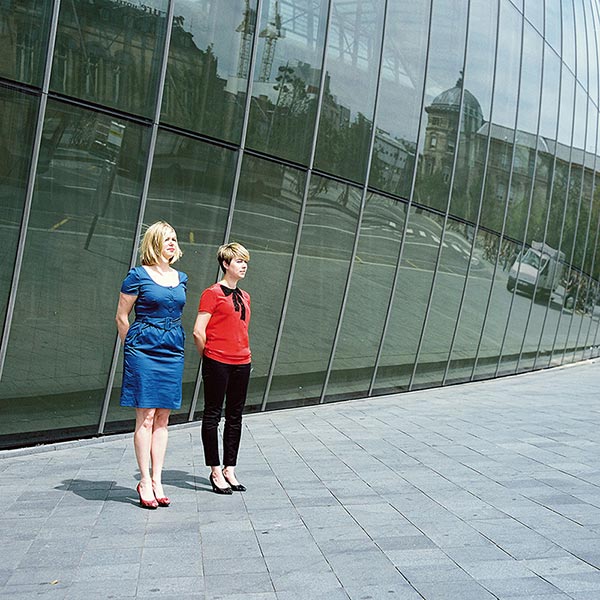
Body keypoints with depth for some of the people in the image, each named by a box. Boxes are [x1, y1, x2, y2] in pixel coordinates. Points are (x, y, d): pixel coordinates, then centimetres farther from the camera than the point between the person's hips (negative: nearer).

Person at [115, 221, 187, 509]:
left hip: (173, 352, 5)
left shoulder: (180, 278, 13)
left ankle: (157, 480, 12)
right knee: (145, 417, -5)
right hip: (143, 350, -5)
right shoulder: (138, 276, -3)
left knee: (162, 419, 7)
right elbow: (122, 317, 1)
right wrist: (132, 348, 5)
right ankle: (145, 481, 3)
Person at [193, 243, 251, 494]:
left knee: (235, 417, 10)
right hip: (217, 364, -7)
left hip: (241, 363, 7)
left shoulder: (244, 296, 15)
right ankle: (216, 471, 8)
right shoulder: (212, 293, -7)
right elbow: (198, 332, -10)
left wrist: (243, 354, 15)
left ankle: (230, 470, 19)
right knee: (213, 415, 2)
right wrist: (210, 356, -1)